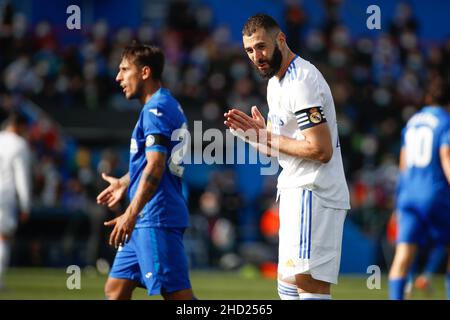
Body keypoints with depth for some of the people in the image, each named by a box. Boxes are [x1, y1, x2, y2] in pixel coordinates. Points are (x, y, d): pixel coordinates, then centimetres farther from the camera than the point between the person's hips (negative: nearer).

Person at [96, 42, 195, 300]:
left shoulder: (156, 110, -12)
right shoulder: (169, 106, 19)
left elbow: (155, 167, -22)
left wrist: (131, 214, -27)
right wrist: (125, 183, 43)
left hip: (156, 219, -10)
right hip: (146, 222, 10)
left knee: (177, 293, -12)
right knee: (115, 289, 10)